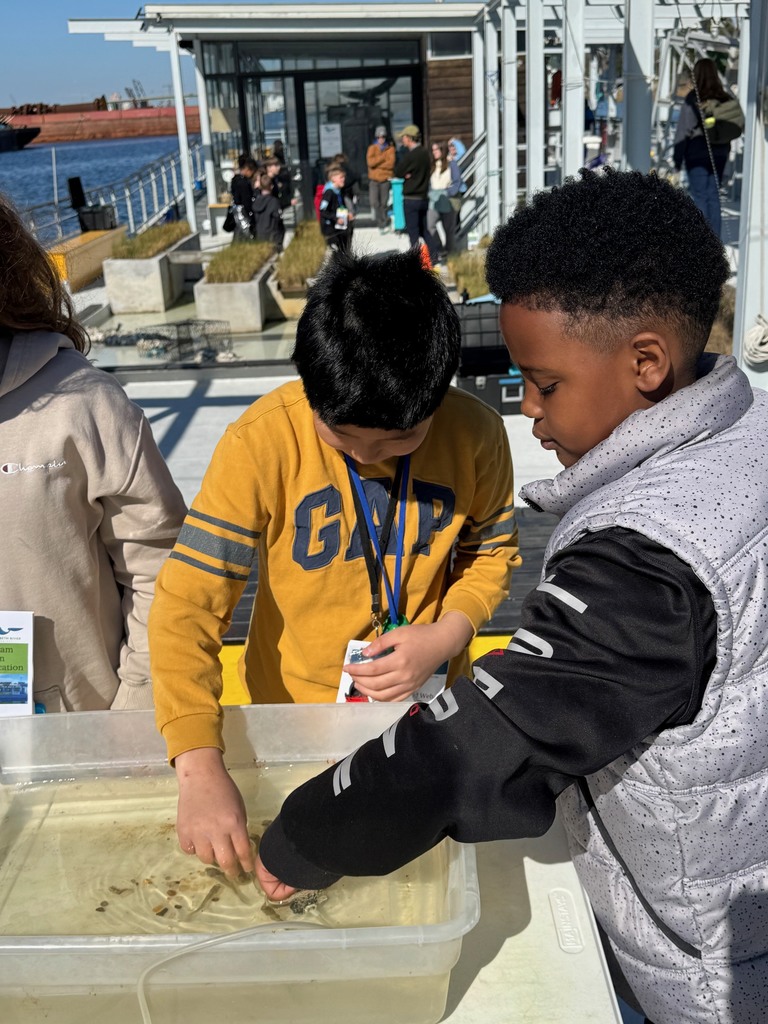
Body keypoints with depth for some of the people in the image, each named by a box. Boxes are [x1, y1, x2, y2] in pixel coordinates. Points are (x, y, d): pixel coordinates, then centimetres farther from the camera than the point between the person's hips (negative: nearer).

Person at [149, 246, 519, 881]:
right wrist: (200, 768, -37)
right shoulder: (262, 442, -25)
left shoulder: (476, 435, -17)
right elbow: (188, 605, -27)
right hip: (297, 709, -1)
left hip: (429, 709, 2)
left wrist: (447, 634, -20)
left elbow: (492, 551, 0)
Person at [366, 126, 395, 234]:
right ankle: (381, 224, 4)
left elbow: (391, 163, -11)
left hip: (386, 179, 0)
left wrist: (377, 164, -11)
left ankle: (383, 224, 14)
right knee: (374, 202, -9)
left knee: (384, 203, 2)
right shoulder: (372, 148, 4)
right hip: (374, 179, 1)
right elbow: (370, 162, -11)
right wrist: (383, 157, -13)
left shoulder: (390, 148, 2)